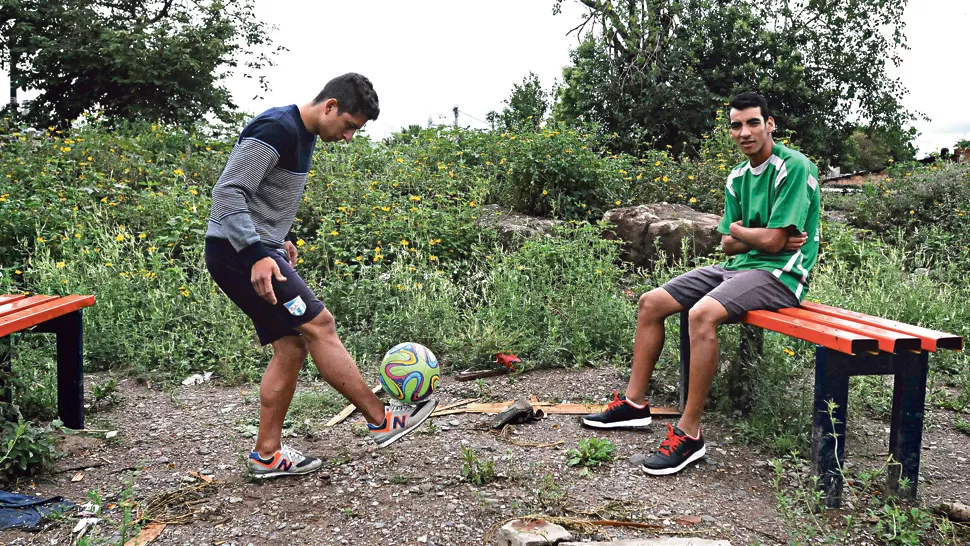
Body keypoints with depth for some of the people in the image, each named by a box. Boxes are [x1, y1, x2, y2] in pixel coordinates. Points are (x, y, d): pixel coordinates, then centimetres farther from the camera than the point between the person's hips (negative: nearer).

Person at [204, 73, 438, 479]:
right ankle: (381, 421, -6)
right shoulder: (277, 128, -16)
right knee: (319, 324, -13)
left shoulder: (303, 135, 15)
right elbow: (228, 191, -22)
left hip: (259, 251, 10)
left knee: (292, 346, 6)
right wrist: (257, 255, -30)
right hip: (238, 253, -10)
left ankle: (266, 454, 12)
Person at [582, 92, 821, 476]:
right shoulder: (737, 177, 13)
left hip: (779, 273, -9)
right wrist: (758, 236, -10)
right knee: (651, 303, 2)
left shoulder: (795, 167, -13)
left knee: (702, 312, -35)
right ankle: (634, 403, 9)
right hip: (739, 265, 9)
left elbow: (772, 241, -20)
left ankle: (689, 433, -26)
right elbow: (727, 244, 10)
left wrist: (737, 229, 1)